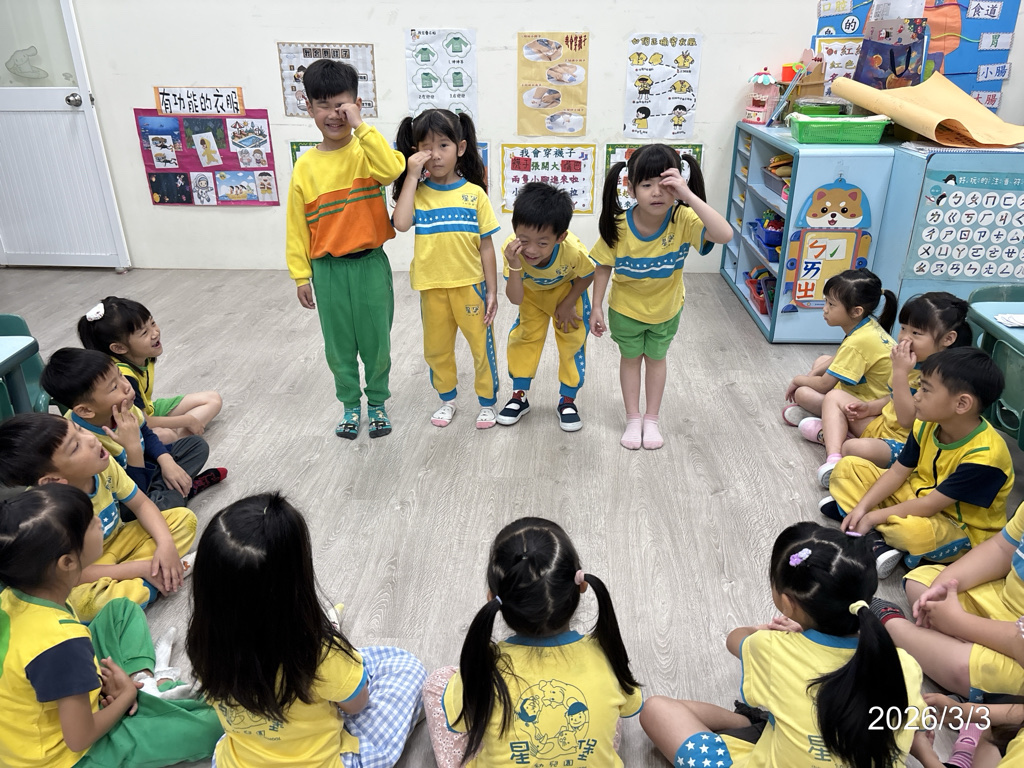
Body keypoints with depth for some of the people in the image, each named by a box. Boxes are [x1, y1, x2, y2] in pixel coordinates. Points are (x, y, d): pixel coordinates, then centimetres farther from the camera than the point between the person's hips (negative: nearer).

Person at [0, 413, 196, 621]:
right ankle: (153, 582, -15)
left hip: (118, 541, 6)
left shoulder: (102, 464, -19)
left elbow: (142, 504, -6)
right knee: (79, 601, -38)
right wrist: (144, 568, -26)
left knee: (184, 518, -5)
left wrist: (165, 544, -22)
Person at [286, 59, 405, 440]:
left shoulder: (367, 150, -5)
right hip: (327, 268, 2)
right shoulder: (305, 166, -1)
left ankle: (377, 402, 32)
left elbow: (392, 169, -30)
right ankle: (351, 405, 33)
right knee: (339, 345, 14)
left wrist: (360, 126, -27)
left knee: (376, 341, 11)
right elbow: (297, 227, 2)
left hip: (369, 264, -2)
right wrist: (301, 275, 2)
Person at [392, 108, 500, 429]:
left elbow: (486, 246, -1)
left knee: (482, 345, 8)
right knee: (436, 348, 16)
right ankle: (447, 399, 37)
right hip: (431, 286, 2)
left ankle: (487, 402, 27)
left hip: (470, 284, -2)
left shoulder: (473, 193, -4)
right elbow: (401, 223, -21)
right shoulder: (417, 192, -1)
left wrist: (491, 291, -2)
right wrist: (412, 175, -15)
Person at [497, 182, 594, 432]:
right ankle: (519, 396, 22)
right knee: (523, 337, 4)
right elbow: (515, 299, -33)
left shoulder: (574, 250, -42)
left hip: (567, 289, -1)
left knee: (572, 340, -2)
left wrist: (567, 304, -13)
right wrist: (515, 267, -49)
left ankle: (567, 400, 16)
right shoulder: (512, 249, -38)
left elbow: (587, 276, -17)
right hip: (532, 292, 2)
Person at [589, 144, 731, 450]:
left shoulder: (682, 220, -31)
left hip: (666, 308, 0)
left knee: (656, 358, 20)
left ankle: (652, 419, 38)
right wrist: (596, 307, -10)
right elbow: (603, 267, -13)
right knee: (631, 358, 17)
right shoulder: (619, 226, -28)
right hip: (625, 308, 0)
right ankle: (633, 419, 36)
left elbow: (725, 235, -47)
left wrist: (689, 195, -51)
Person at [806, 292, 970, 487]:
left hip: (903, 444, -10)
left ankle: (827, 434, -2)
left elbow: (908, 420, -31)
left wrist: (900, 372, -32)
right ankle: (833, 459, -11)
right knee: (835, 396, 7)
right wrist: (869, 407, 1)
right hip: (882, 424, 10)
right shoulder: (916, 361, 3)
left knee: (855, 448, -37)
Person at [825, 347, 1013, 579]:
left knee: (916, 530, -44)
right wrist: (862, 507, -14)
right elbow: (897, 472, -3)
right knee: (848, 466, -1)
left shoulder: (985, 455, -30)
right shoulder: (927, 425, -9)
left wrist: (874, 517, -22)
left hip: (961, 531, -8)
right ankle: (877, 540, -17)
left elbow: (929, 506, -28)